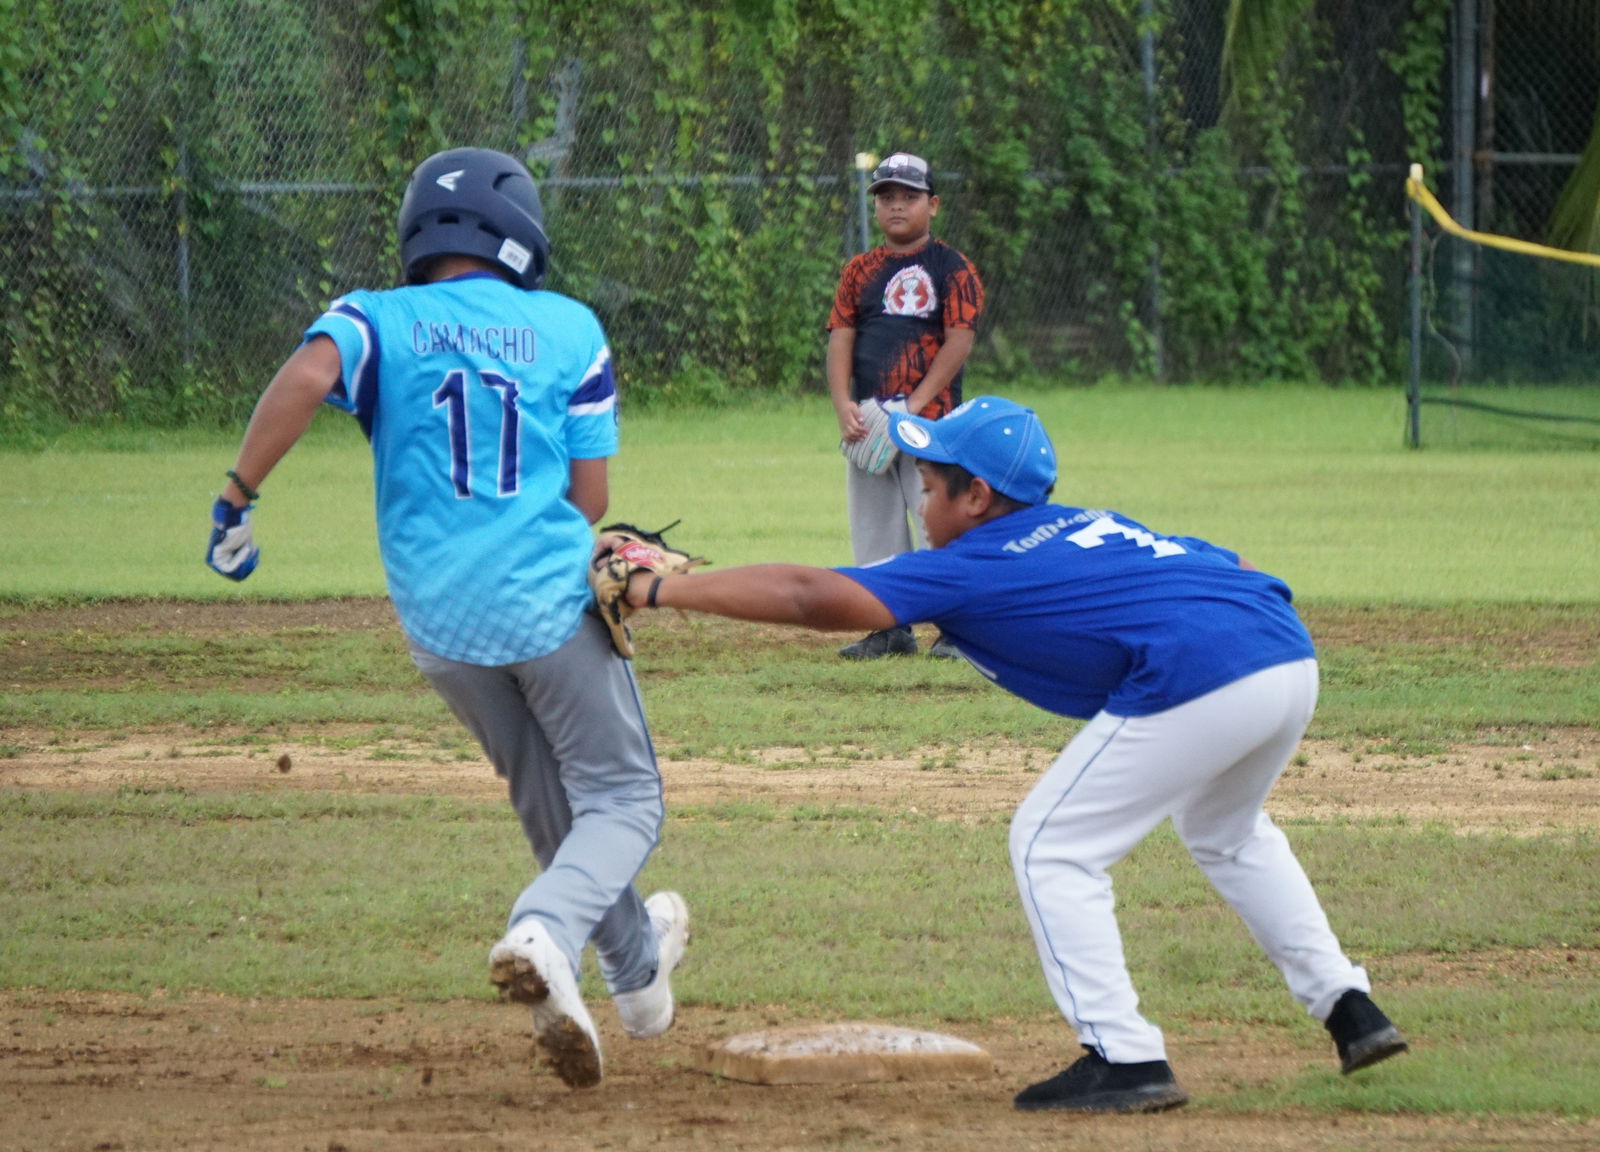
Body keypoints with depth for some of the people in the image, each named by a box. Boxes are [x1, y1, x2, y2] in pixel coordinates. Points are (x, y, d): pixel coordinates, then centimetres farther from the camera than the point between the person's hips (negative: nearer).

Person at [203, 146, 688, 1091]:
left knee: (552, 806, 22)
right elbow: (590, 500, 0)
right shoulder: (570, 329, 1)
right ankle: (547, 933, -24)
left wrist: (238, 498, -19)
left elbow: (307, 377, -22)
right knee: (622, 800, 6)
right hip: (553, 604, -3)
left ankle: (638, 967, 37)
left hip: (441, 621, 3)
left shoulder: (378, 321, 1)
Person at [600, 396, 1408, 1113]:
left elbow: (815, 596, -3)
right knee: (1225, 832, 35)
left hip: (1198, 682, -8)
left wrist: (659, 590, 0)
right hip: (1294, 661, 9)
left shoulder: (966, 569, 5)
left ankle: (1125, 1058, 0)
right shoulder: (1098, 527, 27)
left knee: (1051, 845, 6)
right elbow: (1237, 572, 23)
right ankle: (1348, 1008, 35)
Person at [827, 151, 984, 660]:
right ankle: (890, 627, 15)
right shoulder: (860, 271, 12)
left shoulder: (952, 269, -1)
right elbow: (840, 338, 7)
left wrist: (916, 404, -16)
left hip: (930, 415, -5)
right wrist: (844, 407, -9)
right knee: (873, 528, 7)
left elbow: (959, 340, -8)